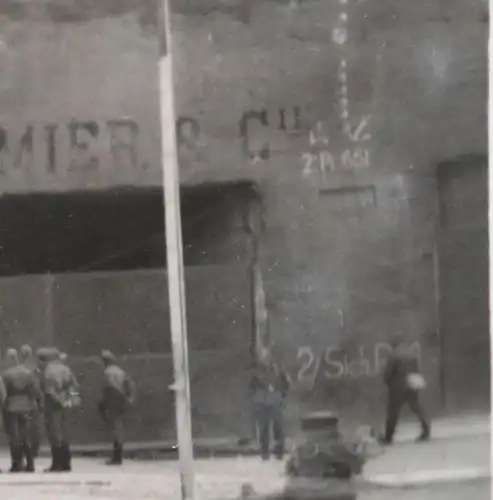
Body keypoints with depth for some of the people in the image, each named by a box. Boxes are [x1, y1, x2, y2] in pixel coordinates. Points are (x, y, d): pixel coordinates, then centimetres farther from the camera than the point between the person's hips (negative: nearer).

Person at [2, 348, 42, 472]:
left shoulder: (6, 375, -13)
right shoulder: (29, 373, -1)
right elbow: (36, 391, -1)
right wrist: (37, 403, 9)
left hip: (11, 408, -4)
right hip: (27, 407, 4)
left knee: (14, 437, 2)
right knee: (27, 436, 12)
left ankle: (17, 463, -1)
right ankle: (30, 464, 11)